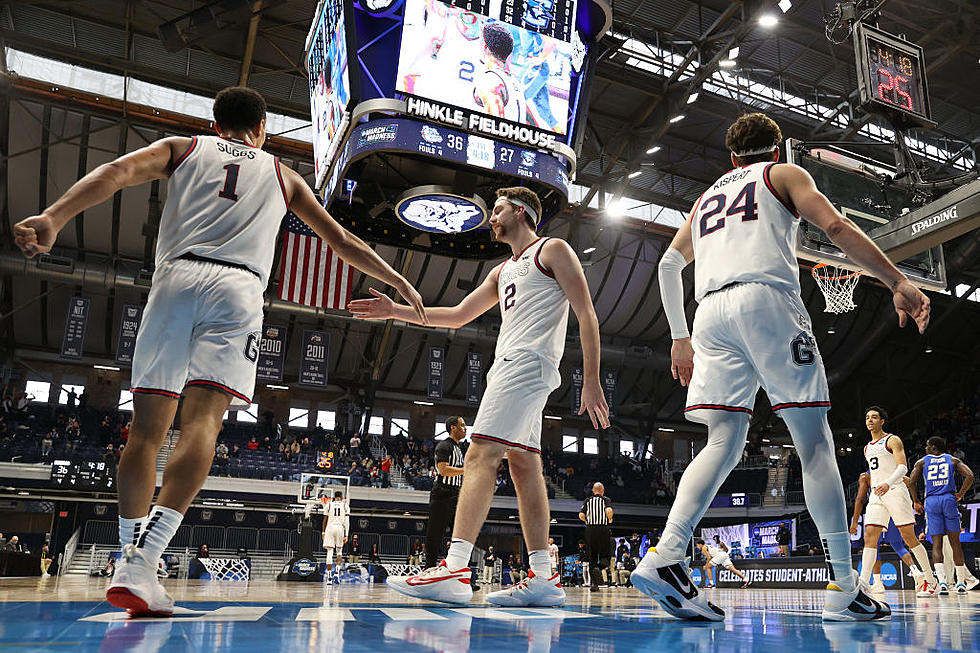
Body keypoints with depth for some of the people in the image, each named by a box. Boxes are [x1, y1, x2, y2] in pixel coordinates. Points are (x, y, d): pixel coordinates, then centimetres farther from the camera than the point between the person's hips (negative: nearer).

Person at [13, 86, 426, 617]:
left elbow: (116, 172, 4)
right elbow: (343, 242, 29)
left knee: (147, 425, 4)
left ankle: (132, 564, 1)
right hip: (238, 291, -1)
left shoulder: (183, 148, 25)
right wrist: (399, 282, 38)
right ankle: (140, 562, -27)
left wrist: (53, 217, -10)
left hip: (177, 277, 1)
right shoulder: (281, 174, 27)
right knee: (202, 421, -12)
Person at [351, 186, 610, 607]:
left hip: (526, 363, -9)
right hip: (509, 366, 9)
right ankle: (543, 579, 2)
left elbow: (587, 316, -4)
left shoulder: (553, 250, 4)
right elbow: (458, 315, 30)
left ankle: (454, 571, -25)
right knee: (524, 467, 2)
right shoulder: (503, 272, 29)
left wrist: (591, 380, -13)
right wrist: (396, 311, 24)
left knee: (481, 455, -19)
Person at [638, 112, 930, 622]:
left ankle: (664, 556, -20)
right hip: (766, 298, -4)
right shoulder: (785, 174, 20)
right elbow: (835, 226, 2)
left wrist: (680, 337, 28)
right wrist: (897, 282, 0)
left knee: (723, 443, -2)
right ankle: (844, 587, -3)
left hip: (711, 310, 5)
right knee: (815, 442, -2)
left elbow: (669, 263, 25)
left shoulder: (708, 196, 33)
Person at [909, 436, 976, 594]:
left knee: (936, 544, 0)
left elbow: (912, 481, -3)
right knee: (955, 542, 9)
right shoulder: (953, 460, 13)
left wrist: (916, 501, 7)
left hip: (931, 501, -1)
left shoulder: (922, 462, 10)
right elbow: (969, 476, -3)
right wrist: (960, 494, 4)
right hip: (949, 499, 1)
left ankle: (942, 581, -16)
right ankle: (961, 583, 13)